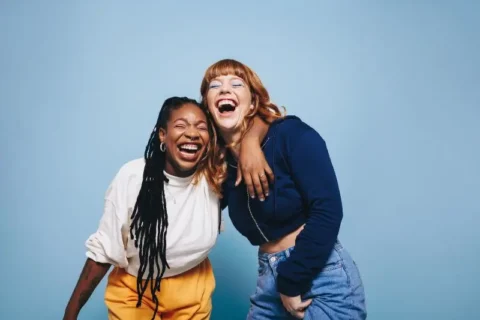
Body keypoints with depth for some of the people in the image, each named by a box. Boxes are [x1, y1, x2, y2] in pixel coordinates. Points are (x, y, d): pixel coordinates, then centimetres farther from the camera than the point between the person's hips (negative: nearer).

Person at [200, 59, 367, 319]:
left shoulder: (292, 134, -13)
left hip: (322, 277, -5)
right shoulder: (222, 159, 3)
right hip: (270, 279, 6)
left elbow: (327, 211, -18)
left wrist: (292, 282, -14)